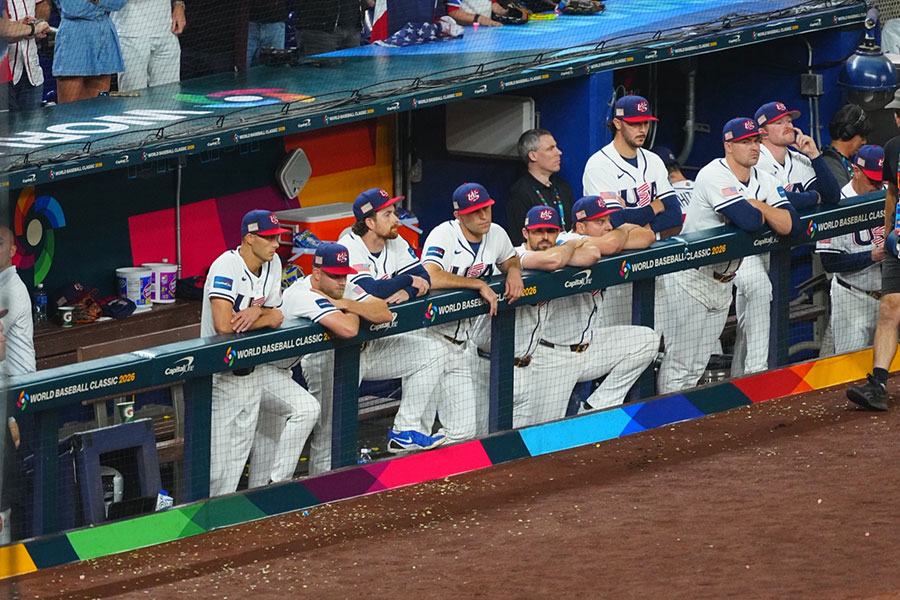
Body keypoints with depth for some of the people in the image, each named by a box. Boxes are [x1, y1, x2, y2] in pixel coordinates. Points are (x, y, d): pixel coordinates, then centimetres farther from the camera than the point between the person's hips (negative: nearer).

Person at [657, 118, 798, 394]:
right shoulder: (715, 176, -20)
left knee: (697, 367, 13)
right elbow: (749, 220, -31)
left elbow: (788, 224, -5)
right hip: (692, 278, -8)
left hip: (723, 285, 8)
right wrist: (760, 212, -9)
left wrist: (757, 206, -17)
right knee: (680, 363, -9)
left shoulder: (764, 181, 5)